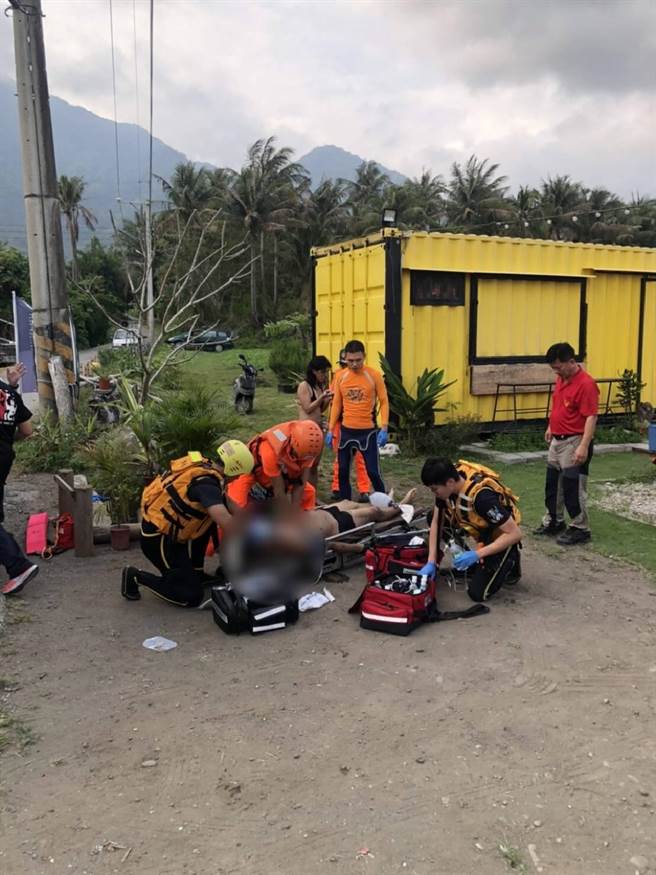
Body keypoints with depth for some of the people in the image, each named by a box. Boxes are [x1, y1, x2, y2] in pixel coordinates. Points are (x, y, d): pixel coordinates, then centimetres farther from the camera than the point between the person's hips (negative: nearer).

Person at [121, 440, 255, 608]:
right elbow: (225, 521, -38)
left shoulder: (202, 466, 1)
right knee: (191, 596, -3)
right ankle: (136, 577, 5)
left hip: (162, 528, 9)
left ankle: (195, 571, 17)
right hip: (157, 539, -9)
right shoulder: (207, 484, -25)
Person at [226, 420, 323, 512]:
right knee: (239, 500, -26)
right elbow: (279, 491, -33)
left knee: (309, 493, 1)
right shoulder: (271, 450, -43)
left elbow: (302, 481, -20)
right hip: (257, 470, -5)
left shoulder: (307, 447, -28)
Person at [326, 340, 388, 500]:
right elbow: (336, 404, 8)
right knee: (343, 470, 10)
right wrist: (330, 429, 4)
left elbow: (384, 402, -5)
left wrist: (384, 428, -14)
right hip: (346, 431, 4)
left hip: (368, 431, -4)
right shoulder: (340, 377, 2)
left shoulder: (374, 375, -8)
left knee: (373, 471, -2)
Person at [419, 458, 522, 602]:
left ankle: (509, 561, 12)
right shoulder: (447, 482, -18)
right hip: (479, 527, 7)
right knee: (433, 517, -4)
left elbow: (515, 534, -33)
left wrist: (476, 554, -35)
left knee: (477, 593, -11)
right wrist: (431, 562, -13)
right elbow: (436, 522, -7)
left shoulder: (482, 496, -40)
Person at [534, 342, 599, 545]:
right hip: (557, 440, 9)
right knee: (552, 483, 17)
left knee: (573, 487, -2)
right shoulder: (561, 379, 7)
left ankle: (580, 529, 11)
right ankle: (553, 522, 31)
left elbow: (591, 417, -23)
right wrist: (550, 427, 25)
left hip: (574, 443, -9)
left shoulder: (586, 384, -20)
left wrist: (584, 447, -28)